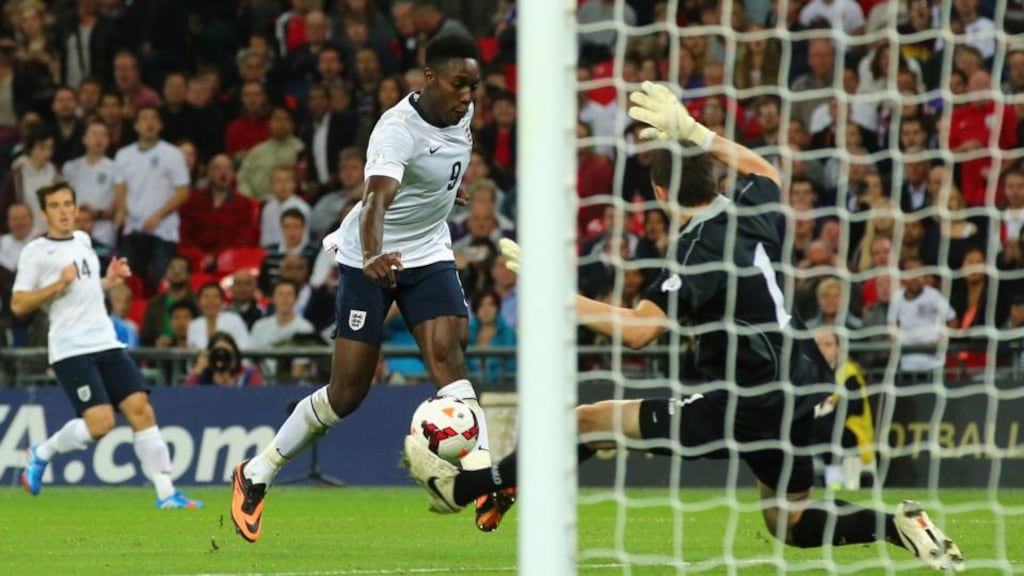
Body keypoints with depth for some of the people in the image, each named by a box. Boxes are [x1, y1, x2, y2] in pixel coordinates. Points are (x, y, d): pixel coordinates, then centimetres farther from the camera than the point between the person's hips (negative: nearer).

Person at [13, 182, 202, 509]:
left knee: (141, 410, -7)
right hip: (71, 350, -7)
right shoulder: (36, 252, -4)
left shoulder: (82, 241, 17)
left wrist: (109, 282, 13)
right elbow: (18, 305, -8)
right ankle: (42, 454, 8)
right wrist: (58, 284, -17)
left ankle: (166, 494, -6)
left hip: (107, 344, 7)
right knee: (100, 423, -19)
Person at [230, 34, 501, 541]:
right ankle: (256, 475, 17)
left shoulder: (462, 115, -4)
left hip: (429, 253, 5)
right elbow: (377, 198, -46)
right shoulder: (398, 129, -28)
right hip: (371, 259, -5)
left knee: (447, 354, -20)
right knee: (347, 391, -3)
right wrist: (373, 257, -62)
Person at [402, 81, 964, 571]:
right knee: (793, 524, 25)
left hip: (747, 406, -8)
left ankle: (462, 486, 7)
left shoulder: (700, 245, -18)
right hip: (797, 400, 8)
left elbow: (638, 329, -28)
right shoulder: (750, 213, 4)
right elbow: (764, 170, 30)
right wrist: (691, 131, 27)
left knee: (590, 422, -1)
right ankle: (902, 526, 3)